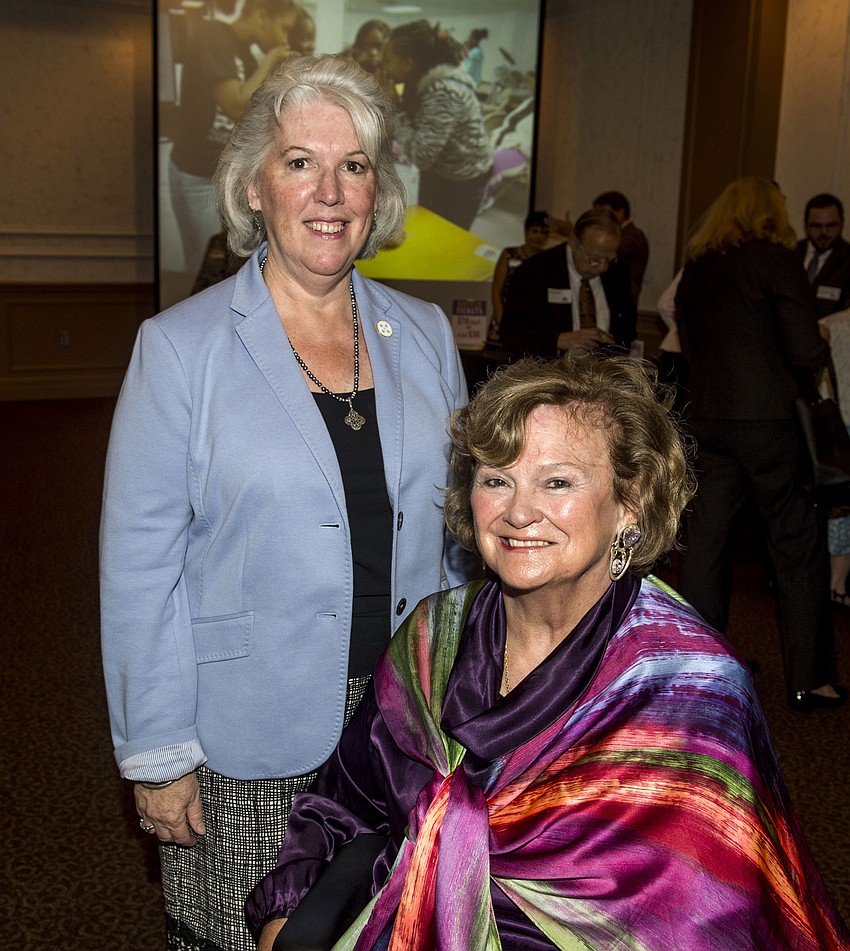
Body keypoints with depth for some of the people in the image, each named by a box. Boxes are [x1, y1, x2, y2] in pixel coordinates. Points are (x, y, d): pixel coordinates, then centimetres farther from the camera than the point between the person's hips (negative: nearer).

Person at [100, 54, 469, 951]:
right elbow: (139, 567, -8)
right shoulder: (179, 346, -8)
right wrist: (156, 755, -8)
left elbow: (461, 527, 10)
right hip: (250, 748, -3)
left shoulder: (424, 334, 4)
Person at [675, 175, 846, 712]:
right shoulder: (776, 259, -7)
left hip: (707, 417, 6)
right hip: (768, 416, -6)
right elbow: (807, 351, -11)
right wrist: (804, 385, 7)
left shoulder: (696, 268, 11)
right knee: (798, 546, 4)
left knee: (707, 538, 11)